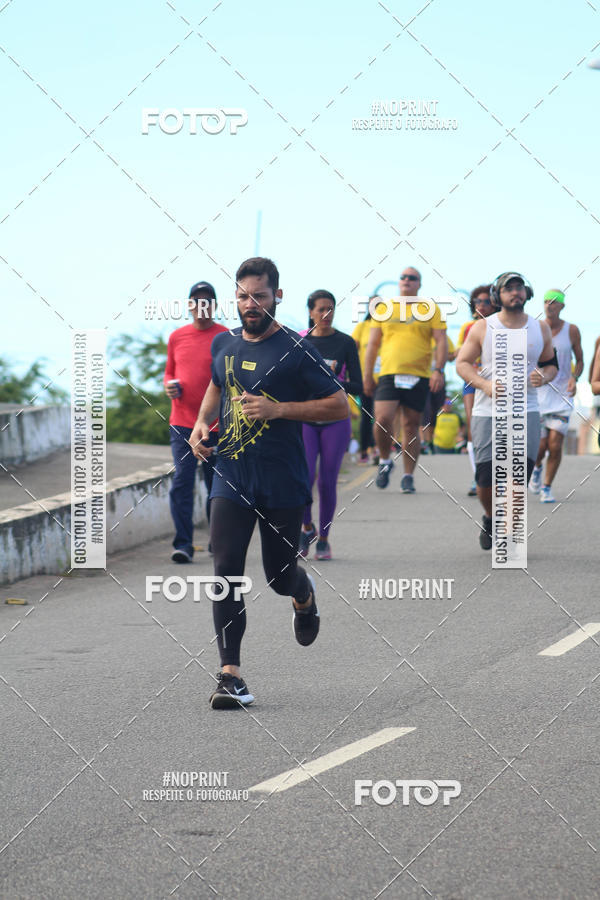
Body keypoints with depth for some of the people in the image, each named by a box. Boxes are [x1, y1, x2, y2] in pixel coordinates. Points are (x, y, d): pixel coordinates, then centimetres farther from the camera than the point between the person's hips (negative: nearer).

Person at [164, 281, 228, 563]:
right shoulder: (176, 337, 10)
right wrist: (169, 385, 0)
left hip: (216, 425, -2)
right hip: (182, 423, 2)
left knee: (216, 485, 7)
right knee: (182, 481, -8)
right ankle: (183, 544, -6)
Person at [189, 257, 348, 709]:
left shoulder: (296, 350, -9)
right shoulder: (223, 344, 8)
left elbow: (339, 406, -8)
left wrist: (279, 409, -19)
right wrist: (202, 422, 9)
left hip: (283, 482, -3)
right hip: (231, 475, 3)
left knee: (280, 575, 9)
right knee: (226, 570, -9)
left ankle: (304, 594, 47)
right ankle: (231, 673, -8)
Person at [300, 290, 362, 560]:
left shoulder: (345, 343, 1)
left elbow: (358, 387, -2)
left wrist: (333, 383, -18)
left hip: (335, 420, 0)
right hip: (304, 419, 0)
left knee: (328, 482, -1)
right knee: (304, 477, -15)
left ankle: (323, 539, 14)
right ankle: (307, 528, 9)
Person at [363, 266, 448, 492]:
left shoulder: (430, 310, 8)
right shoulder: (384, 309, 13)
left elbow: (441, 342, 4)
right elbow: (373, 344, 15)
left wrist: (438, 370, -9)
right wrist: (367, 375, 10)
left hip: (419, 376, 0)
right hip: (389, 374, 1)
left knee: (411, 425, 1)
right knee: (382, 419, -16)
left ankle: (408, 476, 9)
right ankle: (385, 461, 8)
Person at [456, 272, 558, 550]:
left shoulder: (540, 329, 8)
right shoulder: (482, 328, 2)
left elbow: (551, 364, 18)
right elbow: (462, 363, 3)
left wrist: (543, 376, -5)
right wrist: (485, 384, -13)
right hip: (487, 412, -1)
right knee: (486, 477, -2)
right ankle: (490, 519, 29)